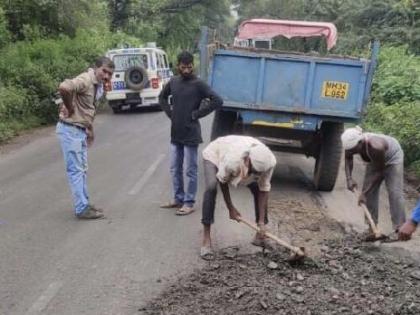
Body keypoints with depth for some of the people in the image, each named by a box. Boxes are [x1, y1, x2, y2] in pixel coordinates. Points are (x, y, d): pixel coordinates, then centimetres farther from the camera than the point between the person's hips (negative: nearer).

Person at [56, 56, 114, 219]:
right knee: (75, 170, -4)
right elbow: (63, 88, -39)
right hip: (70, 129, -10)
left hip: (81, 130, 10)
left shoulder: (99, 86, 10)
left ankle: (84, 203, 28)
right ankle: (82, 209, 1)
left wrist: (90, 129, 18)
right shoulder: (85, 80, -20)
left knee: (82, 169, 17)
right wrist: (70, 109, -25)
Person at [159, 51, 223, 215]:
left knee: (190, 171, 2)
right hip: (175, 134, 6)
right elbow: (162, 97, 24)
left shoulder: (198, 84, -10)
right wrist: (170, 113, 8)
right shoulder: (173, 81, 7)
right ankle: (178, 198, 27)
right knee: (175, 169, 14)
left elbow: (217, 101, -16)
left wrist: (196, 114, -13)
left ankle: (189, 203, 10)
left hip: (191, 135, -6)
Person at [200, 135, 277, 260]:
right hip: (215, 154, -4)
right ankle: (206, 239, -26)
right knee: (211, 187, -30)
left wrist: (261, 222, -22)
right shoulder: (232, 161, -45)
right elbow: (222, 182, -24)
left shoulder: (269, 162, -34)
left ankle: (259, 236, 14)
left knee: (258, 189, -4)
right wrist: (231, 208, -15)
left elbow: (264, 189, -22)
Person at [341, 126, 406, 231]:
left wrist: (364, 193, -27)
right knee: (369, 191, 0)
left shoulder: (375, 147, -43)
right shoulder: (353, 143, -29)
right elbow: (348, 159, -7)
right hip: (375, 159, 6)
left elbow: (379, 171, -28)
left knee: (395, 192, -15)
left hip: (393, 156, -6)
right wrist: (349, 178, -22)